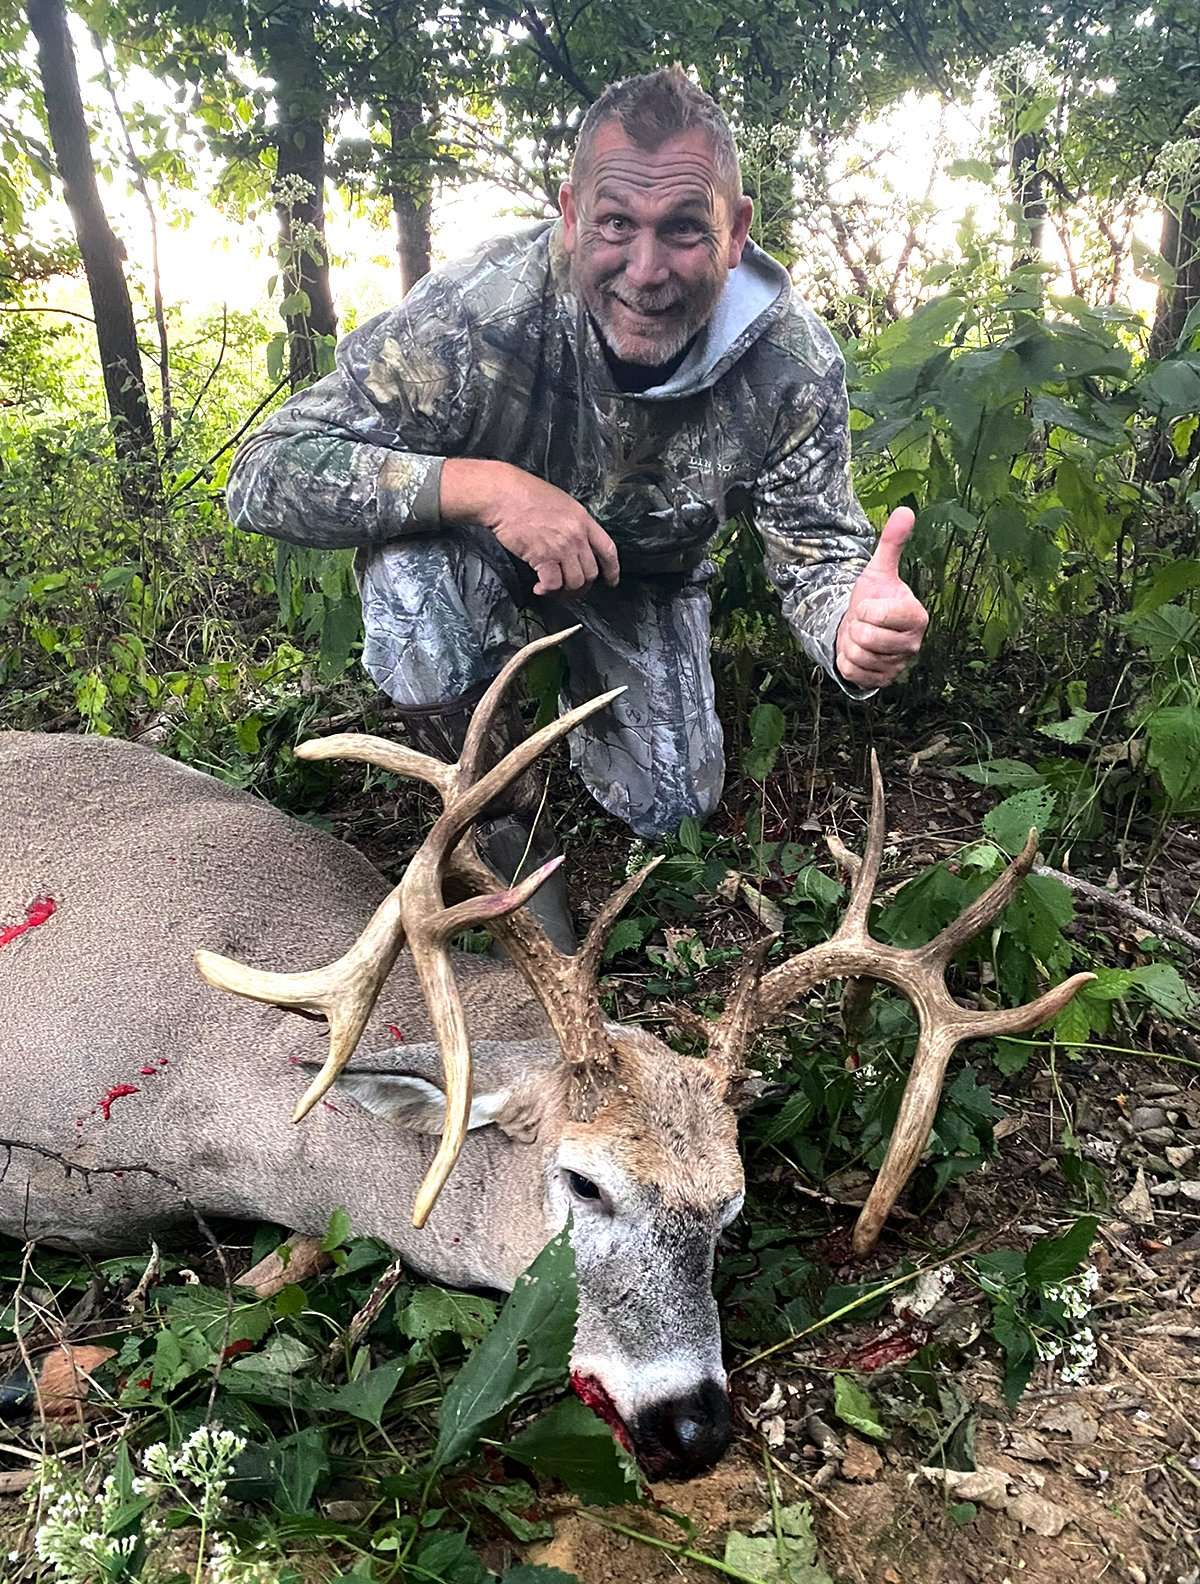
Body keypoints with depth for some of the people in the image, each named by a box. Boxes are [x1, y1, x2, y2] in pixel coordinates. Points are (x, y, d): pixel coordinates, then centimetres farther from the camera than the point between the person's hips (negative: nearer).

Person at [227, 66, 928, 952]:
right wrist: (482, 484, -51)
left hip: (646, 571, 3)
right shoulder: (477, 314, -38)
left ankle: (577, 667, 33)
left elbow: (816, 551, -19)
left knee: (669, 810, 0)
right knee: (413, 572, -37)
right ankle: (506, 827, -7)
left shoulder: (794, 363, -28)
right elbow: (266, 476, -36)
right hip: (489, 546, -2)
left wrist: (856, 629, -45)